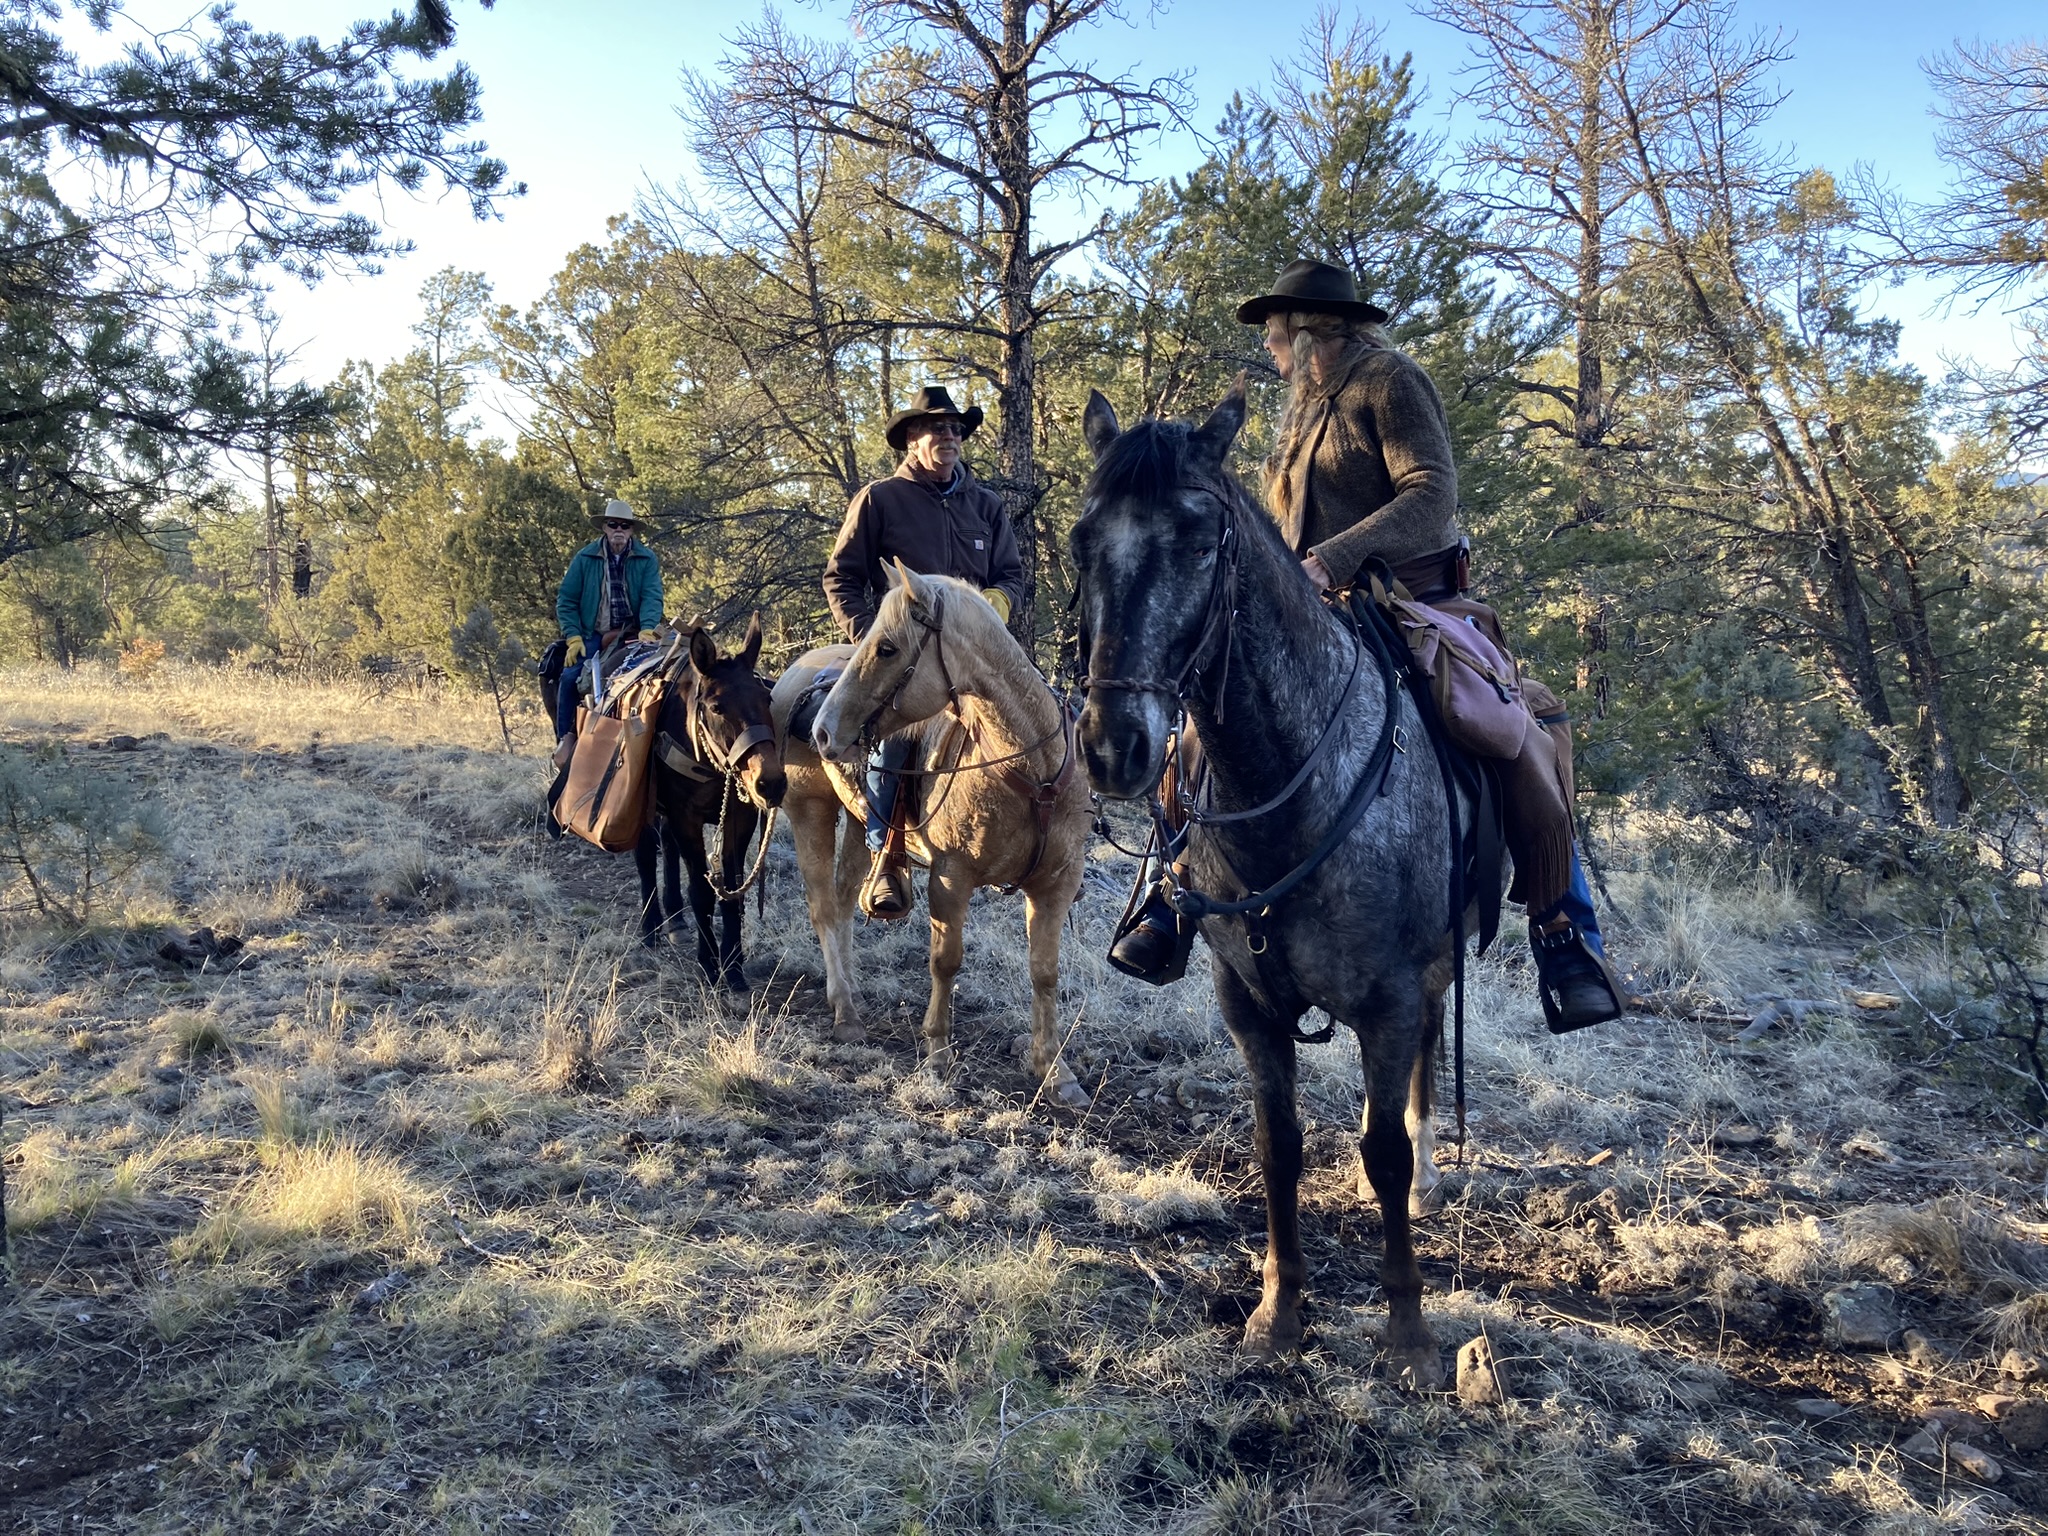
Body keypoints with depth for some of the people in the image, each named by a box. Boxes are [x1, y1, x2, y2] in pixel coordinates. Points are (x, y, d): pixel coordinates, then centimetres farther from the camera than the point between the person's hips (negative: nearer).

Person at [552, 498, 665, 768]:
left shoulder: (647, 559, 3)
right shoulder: (584, 558, 2)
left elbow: (652, 597, -6)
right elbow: (566, 600, 3)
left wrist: (647, 629, -24)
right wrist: (573, 637, -8)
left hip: (632, 634, 0)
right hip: (592, 635, 0)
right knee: (569, 676, -20)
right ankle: (565, 737, -6)